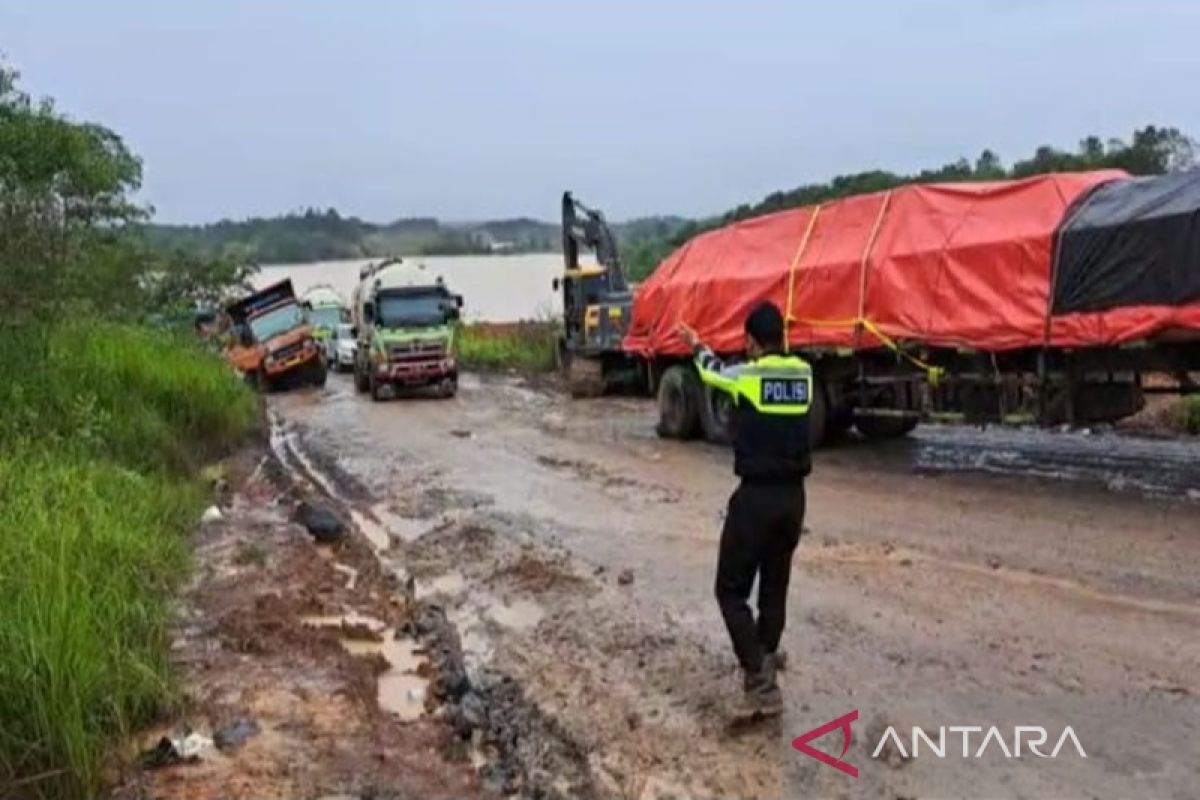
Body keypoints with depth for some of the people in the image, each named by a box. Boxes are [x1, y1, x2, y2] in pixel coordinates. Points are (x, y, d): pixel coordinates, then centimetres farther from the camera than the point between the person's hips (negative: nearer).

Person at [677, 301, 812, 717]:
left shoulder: (746, 376, -10)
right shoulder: (803, 374, 3)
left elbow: (714, 372, 13)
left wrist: (697, 347, 36)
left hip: (756, 496, -6)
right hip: (793, 495, 6)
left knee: (731, 589, 2)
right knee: (775, 584, 21)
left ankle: (760, 677, -9)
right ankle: (766, 656, 36)